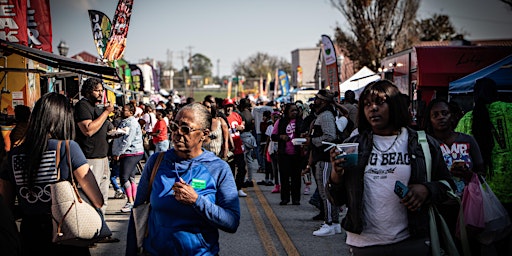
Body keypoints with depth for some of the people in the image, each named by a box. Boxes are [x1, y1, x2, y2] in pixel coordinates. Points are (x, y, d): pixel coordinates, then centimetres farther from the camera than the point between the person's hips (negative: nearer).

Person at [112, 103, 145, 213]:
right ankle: (134, 201, 15)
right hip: (126, 154, 10)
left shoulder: (132, 123, -15)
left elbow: (127, 141, -20)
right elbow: (119, 139, 20)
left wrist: (117, 153, -16)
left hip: (132, 153, -10)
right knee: (131, 178, 10)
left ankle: (130, 202, -8)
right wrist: (116, 153, 9)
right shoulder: (124, 122, 17)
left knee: (124, 177, -11)